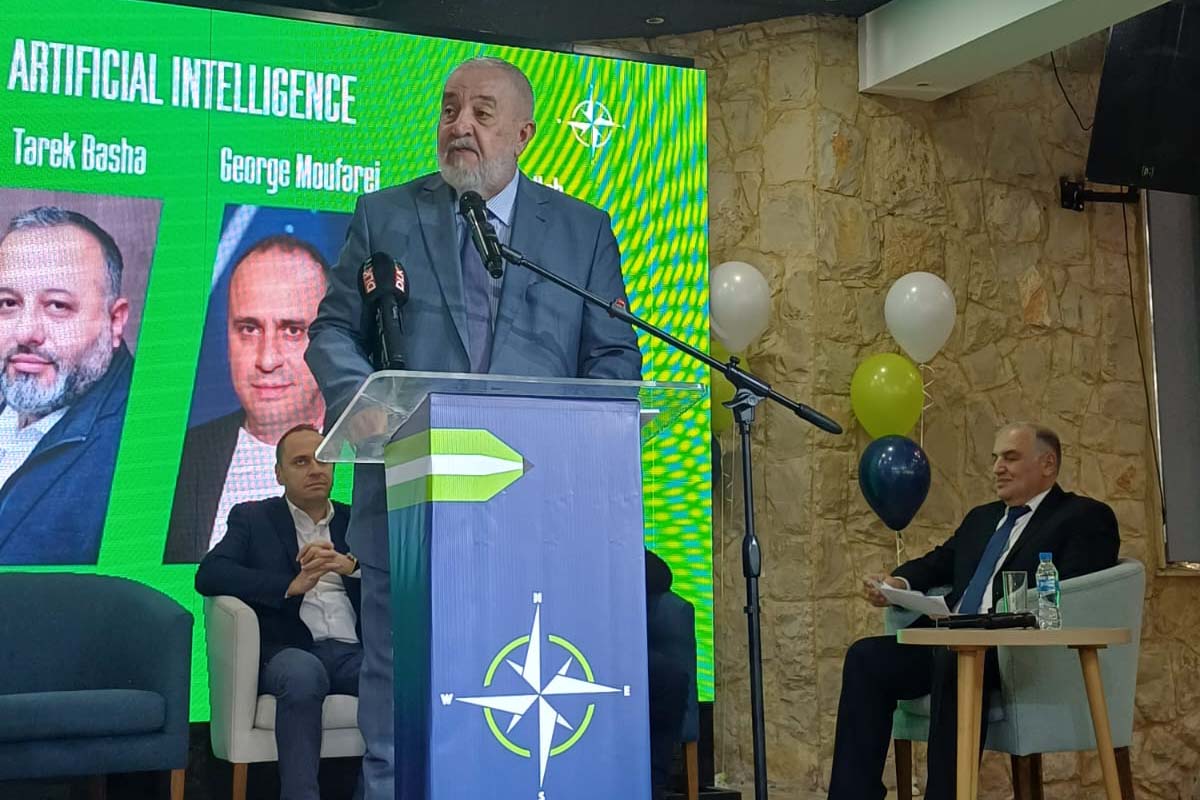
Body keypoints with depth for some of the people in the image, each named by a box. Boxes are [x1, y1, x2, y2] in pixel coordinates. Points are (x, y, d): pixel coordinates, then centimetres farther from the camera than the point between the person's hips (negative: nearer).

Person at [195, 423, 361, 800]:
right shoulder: (252, 518, 15)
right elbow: (208, 575, -2)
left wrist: (350, 565, -10)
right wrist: (292, 585, -14)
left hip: (354, 652, 2)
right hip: (288, 651, -2)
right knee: (303, 672, -38)